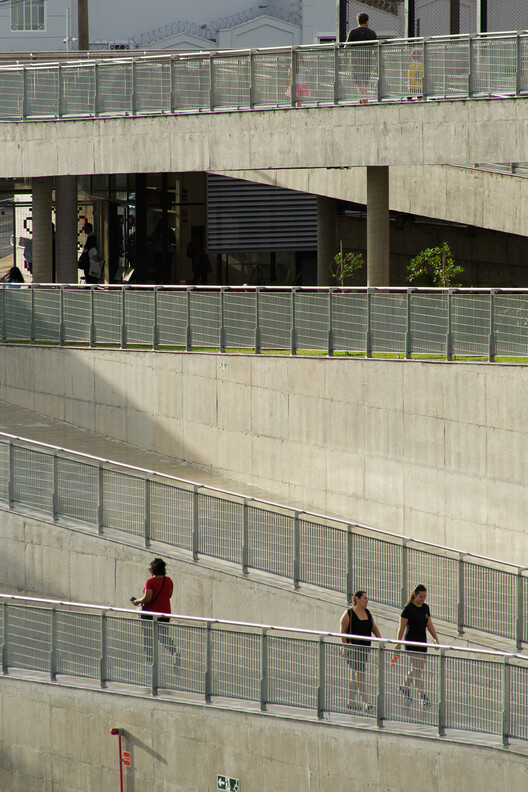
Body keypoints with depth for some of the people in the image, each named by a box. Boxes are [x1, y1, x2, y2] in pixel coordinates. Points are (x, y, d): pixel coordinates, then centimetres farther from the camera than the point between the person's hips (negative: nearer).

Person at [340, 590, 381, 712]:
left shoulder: (367, 613, 11)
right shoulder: (348, 614, -9)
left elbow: (374, 628, 16)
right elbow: (343, 631, -9)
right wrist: (346, 646, -16)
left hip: (365, 647, 7)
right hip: (353, 647, -7)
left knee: (356, 675, 13)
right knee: (360, 675, -11)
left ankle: (351, 702, 21)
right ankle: (364, 703, -13)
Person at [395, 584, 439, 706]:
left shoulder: (425, 608, 7)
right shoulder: (408, 609, -13)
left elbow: (429, 625, 15)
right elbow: (402, 628, -11)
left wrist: (436, 638, 8)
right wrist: (398, 644, -11)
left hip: (422, 641, 7)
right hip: (411, 641, -7)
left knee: (417, 668, 14)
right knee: (417, 669, -8)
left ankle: (405, 687, 34)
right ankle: (422, 696, -7)